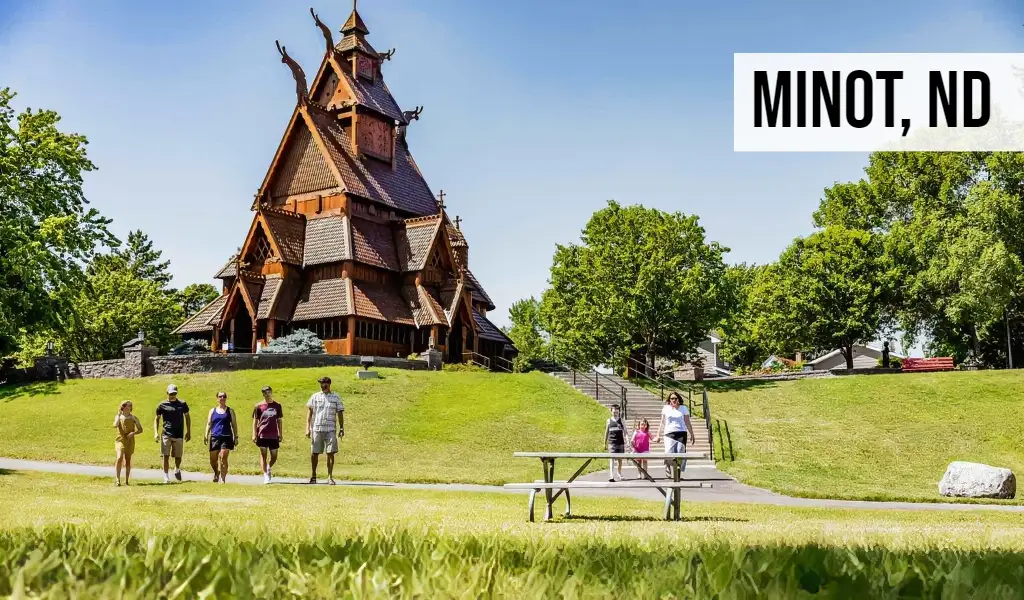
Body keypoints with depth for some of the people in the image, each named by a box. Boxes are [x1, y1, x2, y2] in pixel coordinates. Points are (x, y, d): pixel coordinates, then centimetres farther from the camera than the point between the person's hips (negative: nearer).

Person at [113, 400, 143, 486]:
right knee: (119, 458, -21)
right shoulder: (118, 417, 5)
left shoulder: (133, 418, 6)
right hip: (120, 440, -1)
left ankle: (126, 481, 14)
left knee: (128, 460, 6)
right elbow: (115, 425, -16)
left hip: (130, 441, 1)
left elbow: (140, 429, 6)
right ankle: (118, 479, -15)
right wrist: (119, 414, -11)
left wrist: (133, 433, -13)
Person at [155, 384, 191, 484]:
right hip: (166, 434, -1)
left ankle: (177, 470, 36)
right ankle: (166, 477, 0)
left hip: (179, 435, 1)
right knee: (166, 456, -6)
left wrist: (188, 432, 11)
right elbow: (156, 419, 8)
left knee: (178, 456, 7)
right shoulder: (162, 405, 3)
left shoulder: (182, 404, 7)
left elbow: (187, 417, 15)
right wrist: (156, 433, -3)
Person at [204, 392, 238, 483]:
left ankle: (223, 479, -9)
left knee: (223, 458, -13)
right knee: (213, 459, 5)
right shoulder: (213, 411, 13)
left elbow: (234, 424, 9)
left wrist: (236, 437, 3)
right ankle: (216, 473, 35)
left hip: (226, 437, -2)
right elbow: (209, 424, 11)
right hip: (214, 437, 2)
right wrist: (206, 435, -1)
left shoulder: (230, 411, 10)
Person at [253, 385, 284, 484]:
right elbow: (255, 421, 3)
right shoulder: (259, 406, 1)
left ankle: (269, 468, 35)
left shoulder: (277, 406, 7)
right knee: (263, 455, -1)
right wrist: (254, 434, -4)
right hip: (262, 435, -2)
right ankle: (265, 475, 5)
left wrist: (281, 434, 9)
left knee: (274, 457, 7)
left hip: (274, 435, 2)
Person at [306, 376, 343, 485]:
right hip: (316, 429, 1)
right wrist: (307, 428, -3)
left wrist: (341, 428, 1)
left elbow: (340, 413, 8)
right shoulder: (315, 397, 7)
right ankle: (313, 476, 18)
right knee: (314, 453, 4)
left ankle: (330, 477, 0)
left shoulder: (335, 398, 7)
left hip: (331, 430, -1)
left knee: (330, 453, -5)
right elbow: (310, 412, 5)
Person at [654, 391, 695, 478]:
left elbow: (687, 423, 13)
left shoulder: (684, 409, 10)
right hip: (669, 433, 0)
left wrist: (692, 434, 10)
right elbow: (662, 422, 14)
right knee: (669, 454, -16)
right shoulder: (666, 408, 10)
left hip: (681, 433, 1)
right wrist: (658, 435, 11)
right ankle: (667, 466, 13)